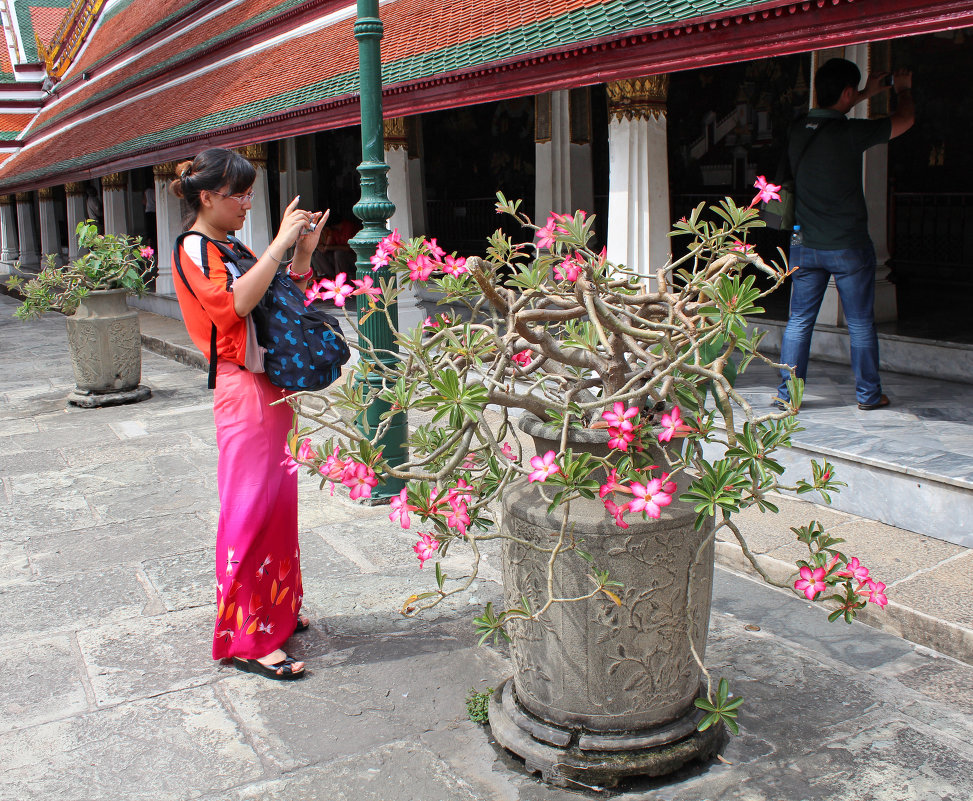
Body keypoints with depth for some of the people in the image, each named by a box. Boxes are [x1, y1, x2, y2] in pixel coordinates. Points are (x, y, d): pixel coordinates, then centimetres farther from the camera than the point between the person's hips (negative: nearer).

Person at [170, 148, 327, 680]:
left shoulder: (235, 251, 18)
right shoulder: (194, 250, -8)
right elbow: (235, 302, -26)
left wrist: (302, 253, 3)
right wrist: (280, 244, -22)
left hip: (273, 389, 9)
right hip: (244, 391, -9)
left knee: (279, 502, 14)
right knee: (250, 509, -6)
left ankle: (275, 611, 27)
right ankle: (246, 639, 2)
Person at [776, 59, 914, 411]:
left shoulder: (798, 130, 1)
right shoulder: (851, 133, -15)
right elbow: (905, 119, 2)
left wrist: (868, 93, 35)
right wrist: (903, 89, 23)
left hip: (805, 246, 4)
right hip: (848, 247, -4)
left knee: (799, 320, 9)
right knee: (860, 323, 8)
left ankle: (787, 392, 9)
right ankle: (868, 393, 18)